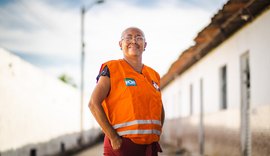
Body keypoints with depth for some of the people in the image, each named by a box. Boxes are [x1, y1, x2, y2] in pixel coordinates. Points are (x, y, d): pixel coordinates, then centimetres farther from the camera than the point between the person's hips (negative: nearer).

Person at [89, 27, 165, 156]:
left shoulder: (153, 75, 17)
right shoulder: (112, 69, 0)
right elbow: (94, 103, -8)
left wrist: (156, 137, 11)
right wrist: (113, 138, -13)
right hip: (121, 145, -6)